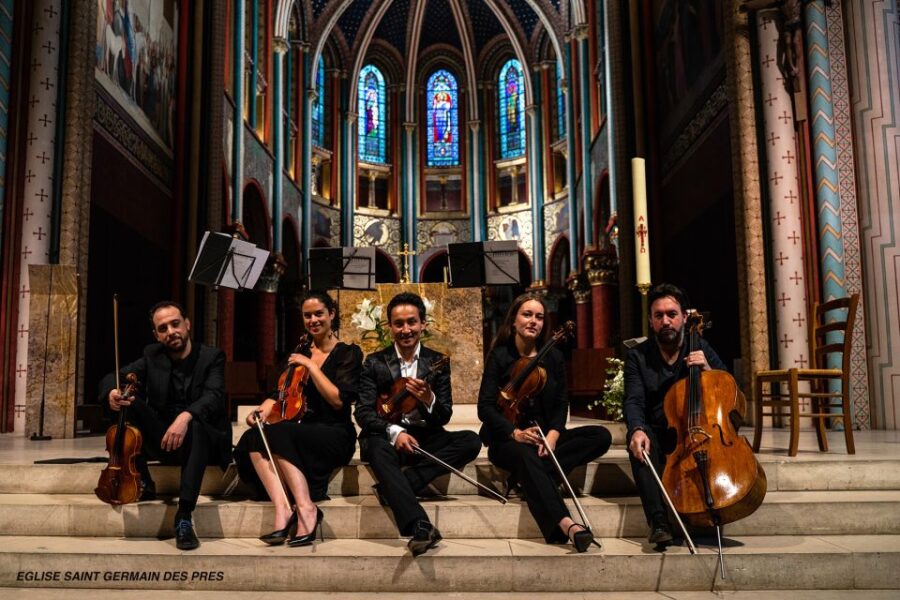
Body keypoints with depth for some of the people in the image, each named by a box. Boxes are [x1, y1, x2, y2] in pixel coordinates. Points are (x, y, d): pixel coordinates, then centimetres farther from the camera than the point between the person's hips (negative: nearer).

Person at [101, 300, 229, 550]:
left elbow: (213, 397, -20)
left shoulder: (211, 356, -4)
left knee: (195, 427, -37)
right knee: (128, 401, -17)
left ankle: (184, 516, -37)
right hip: (162, 440, 4)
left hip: (204, 439, -4)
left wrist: (186, 416, -41)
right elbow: (112, 378, 2)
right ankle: (143, 484, -11)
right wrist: (112, 392, -23)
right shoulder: (152, 356, 8)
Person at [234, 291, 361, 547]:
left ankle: (306, 507, -31)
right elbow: (281, 394, 14)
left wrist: (311, 366, -11)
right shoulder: (300, 354, 18)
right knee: (252, 439, -25)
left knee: (278, 434, -33)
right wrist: (263, 409, -7)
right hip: (301, 431, 5)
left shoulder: (349, 353, 2)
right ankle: (282, 507, -36)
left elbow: (339, 400, -10)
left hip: (334, 435, -5)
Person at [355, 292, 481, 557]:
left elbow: (444, 417, 1)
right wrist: (394, 431, -26)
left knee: (471, 441, -23)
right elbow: (363, 412, -7)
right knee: (378, 449, -37)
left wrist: (429, 400, -24)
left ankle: (392, 489, -27)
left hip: (425, 437, 3)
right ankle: (420, 526, -47)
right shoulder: (374, 363, 4)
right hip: (387, 436, -2)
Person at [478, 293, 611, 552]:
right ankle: (567, 524, -53)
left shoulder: (554, 357, 8)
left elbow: (561, 404, 4)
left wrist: (552, 435, -16)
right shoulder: (499, 356, -2)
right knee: (526, 455, -40)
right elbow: (486, 407, -8)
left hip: (545, 436, 5)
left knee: (601, 436, -17)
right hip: (507, 440, -4)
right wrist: (516, 432, -24)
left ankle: (532, 475, -26)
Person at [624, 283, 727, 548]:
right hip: (657, 434, -1)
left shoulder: (701, 349, 7)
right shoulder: (637, 356, 2)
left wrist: (707, 370, -16)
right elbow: (633, 402, -12)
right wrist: (637, 430, -34)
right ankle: (659, 521, -40)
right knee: (639, 441, -34)